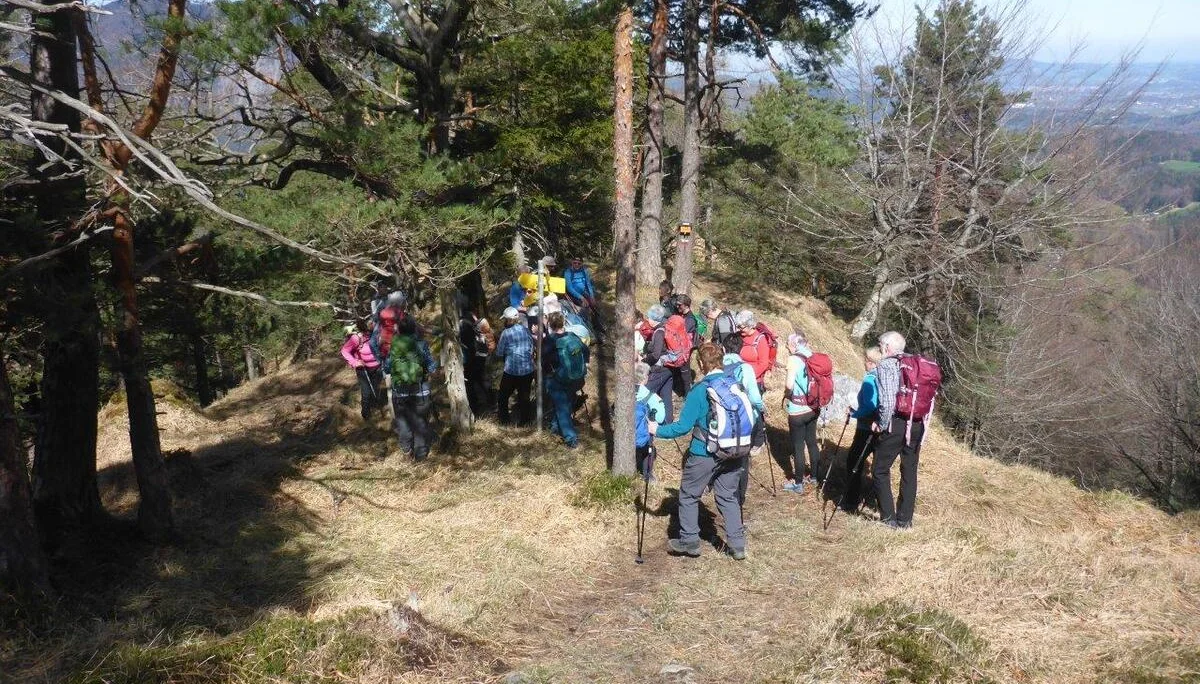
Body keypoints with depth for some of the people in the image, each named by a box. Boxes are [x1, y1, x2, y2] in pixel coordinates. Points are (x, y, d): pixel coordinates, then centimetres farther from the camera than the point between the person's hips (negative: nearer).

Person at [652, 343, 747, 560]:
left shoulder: (700, 391, -17)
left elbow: (683, 426, -16)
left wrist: (658, 431, -3)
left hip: (704, 455, -5)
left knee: (689, 496, 12)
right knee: (728, 497, 16)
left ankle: (689, 541, 19)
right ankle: (737, 544, 15)